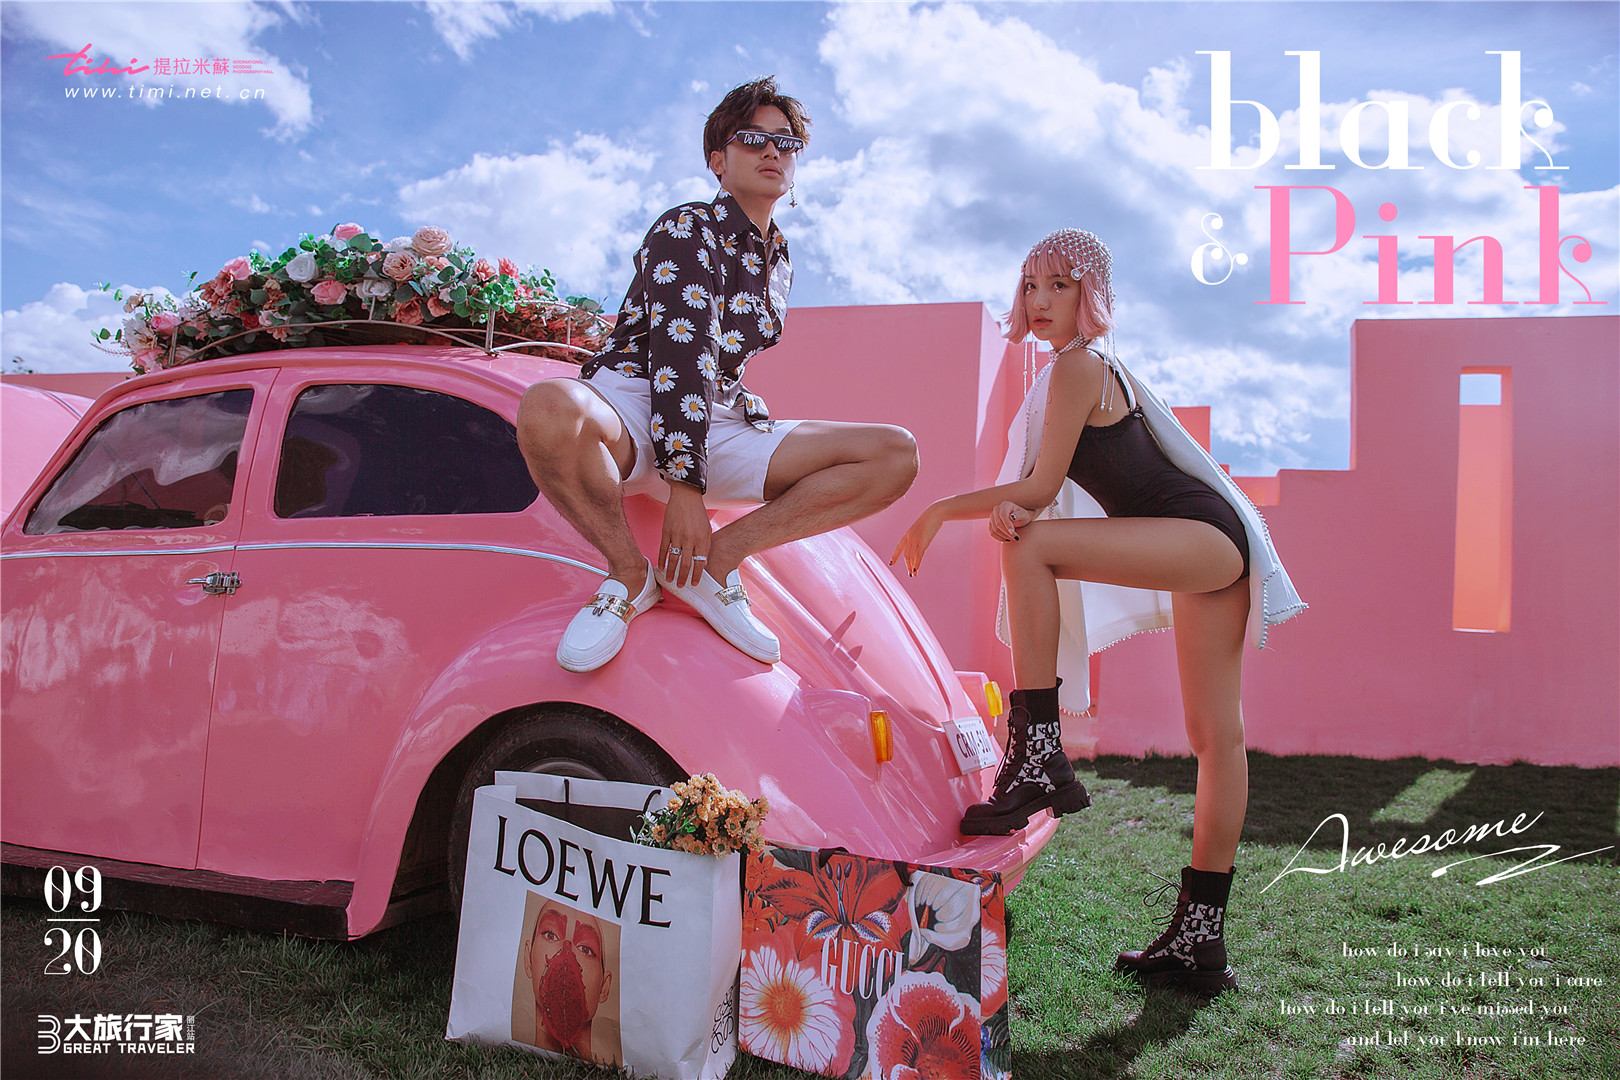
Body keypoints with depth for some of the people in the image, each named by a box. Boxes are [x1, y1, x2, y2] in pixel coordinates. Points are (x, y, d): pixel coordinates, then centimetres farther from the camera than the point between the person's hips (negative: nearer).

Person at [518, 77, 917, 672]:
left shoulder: (778, 261, 20)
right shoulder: (687, 229, -5)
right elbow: (682, 351, -19)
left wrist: (753, 410, 10)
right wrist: (684, 484, -29)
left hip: (717, 421, 7)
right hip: (634, 397, -6)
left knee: (896, 454, -11)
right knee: (548, 409, -44)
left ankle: (717, 557, -17)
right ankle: (628, 573, -19)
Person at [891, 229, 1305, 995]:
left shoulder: (1077, 365, -7)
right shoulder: (1101, 368, 21)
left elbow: (1042, 487, -10)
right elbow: (1045, 489, 12)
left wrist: (941, 510, -2)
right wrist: (1012, 505, -10)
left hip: (1206, 536, -10)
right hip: (1210, 551, 10)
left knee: (1030, 544, -25)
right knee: (1215, 735, 8)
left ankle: (1038, 754, -26)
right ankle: (1201, 939, 14)